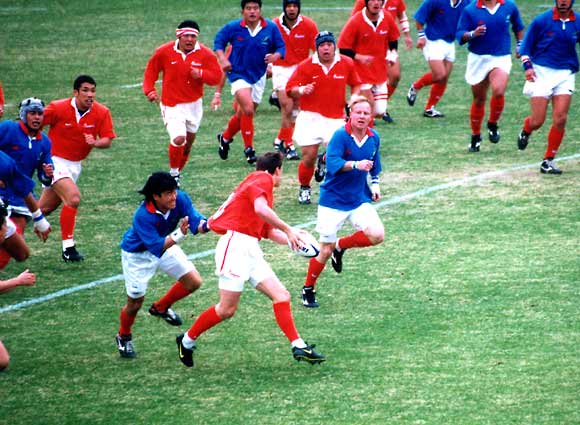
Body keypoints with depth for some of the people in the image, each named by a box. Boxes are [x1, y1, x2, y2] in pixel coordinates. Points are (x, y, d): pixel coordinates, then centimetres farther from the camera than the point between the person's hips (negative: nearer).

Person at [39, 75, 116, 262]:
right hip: (55, 161, -5)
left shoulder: (102, 113, -10)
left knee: (45, 208, 14)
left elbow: (107, 140, -10)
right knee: (73, 197, -24)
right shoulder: (58, 108, -18)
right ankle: (68, 249, -17)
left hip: (75, 165, 5)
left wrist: (95, 142, -30)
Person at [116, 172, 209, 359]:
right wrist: (178, 235, -56)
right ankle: (123, 337, 34)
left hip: (166, 244, 5)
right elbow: (157, 248, -42)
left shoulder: (180, 199, -25)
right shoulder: (142, 216, -39)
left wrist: (206, 224, -55)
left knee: (194, 282, -5)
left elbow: (197, 223, -32)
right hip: (137, 254, -5)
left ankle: (161, 307, 23)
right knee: (135, 303, 2)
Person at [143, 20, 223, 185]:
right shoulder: (164, 52, -8)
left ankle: (178, 172, 36)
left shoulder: (205, 54, -7)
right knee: (179, 139, -21)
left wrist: (201, 74, -27)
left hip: (194, 104, 3)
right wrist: (149, 90, -6)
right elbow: (151, 70, 6)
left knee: (188, 142, 13)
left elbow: (217, 76, -8)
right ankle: (173, 172, 2)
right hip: (172, 105, -3)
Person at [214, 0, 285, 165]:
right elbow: (218, 41, 4)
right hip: (239, 74, -3)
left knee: (243, 114, 14)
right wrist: (223, 59, -11)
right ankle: (249, 149, -11)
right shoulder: (233, 27, -10)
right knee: (248, 108, -23)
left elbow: (280, 47, 1)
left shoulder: (271, 28, -7)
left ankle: (225, 137, 43)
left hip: (258, 76, 3)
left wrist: (275, 56, -22)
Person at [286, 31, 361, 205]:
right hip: (310, 117, -1)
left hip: (336, 118, 1)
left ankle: (323, 161, 22)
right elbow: (290, 89, -4)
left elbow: (355, 84, 16)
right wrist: (301, 90, -25)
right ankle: (304, 189, 19)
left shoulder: (346, 63, 0)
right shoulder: (306, 66, -6)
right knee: (309, 156, -7)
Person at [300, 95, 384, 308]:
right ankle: (308, 290, 21)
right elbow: (332, 163, -28)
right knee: (325, 251, -1)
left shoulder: (374, 138, 2)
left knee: (376, 235, -17)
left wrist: (375, 183, 10)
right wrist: (355, 165, -41)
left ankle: (341, 245, 11)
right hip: (333, 199, -5)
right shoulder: (340, 135, -16)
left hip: (359, 198, 5)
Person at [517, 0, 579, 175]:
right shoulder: (541, 20, -4)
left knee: (560, 119, -9)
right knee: (537, 121, -5)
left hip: (566, 74, 2)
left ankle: (548, 161, 3)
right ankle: (525, 131, 32)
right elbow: (526, 45, 3)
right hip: (541, 72, -2)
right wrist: (527, 66, -10)